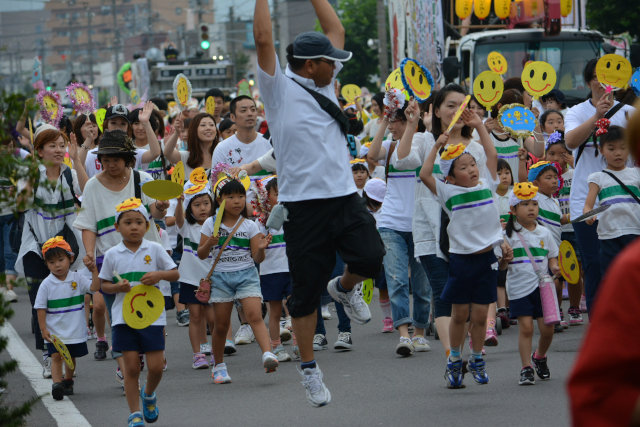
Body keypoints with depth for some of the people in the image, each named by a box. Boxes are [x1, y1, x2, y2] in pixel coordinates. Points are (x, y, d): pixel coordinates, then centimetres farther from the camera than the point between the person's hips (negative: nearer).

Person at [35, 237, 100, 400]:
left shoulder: (77, 279, -1)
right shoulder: (46, 285, -7)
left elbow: (94, 287, -9)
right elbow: (41, 308, -5)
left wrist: (94, 271, -21)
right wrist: (43, 329, -11)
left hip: (75, 330, 2)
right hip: (54, 332, -2)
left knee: (71, 356, 15)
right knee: (56, 356, -14)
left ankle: (68, 381, 34)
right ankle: (57, 383, -24)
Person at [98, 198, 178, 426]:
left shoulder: (155, 249, 0)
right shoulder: (112, 254, 2)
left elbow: (175, 274, 4)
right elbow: (104, 284, 9)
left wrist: (159, 275, -15)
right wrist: (117, 287, -12)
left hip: (152, 315, 0)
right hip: (124, 317, 0)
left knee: (156, 366, -1)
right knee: (131, 367, 0)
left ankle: (149, 395, 30)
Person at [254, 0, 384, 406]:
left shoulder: (324, 82, 15)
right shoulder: (280, 88, -2)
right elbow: (263, 39, -12)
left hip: (344, 195, 5)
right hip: (304, 202, -5)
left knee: (371, 258, -18)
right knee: (307, 290, 1)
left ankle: (345, 288, 17)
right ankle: (309, 368, 15)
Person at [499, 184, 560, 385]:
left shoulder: (544, 233, 9)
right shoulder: (508, 234, -1)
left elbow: (552, 256, 17)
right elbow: (501, 266, 0)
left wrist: (554, 267, -4)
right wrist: (505, 258, -22)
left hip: (542, 286, 3)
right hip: (519, 288, -3)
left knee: (547, 328, 0)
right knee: (525, 327, -7)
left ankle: (539, 357, 27)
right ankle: (526, 368, 0)